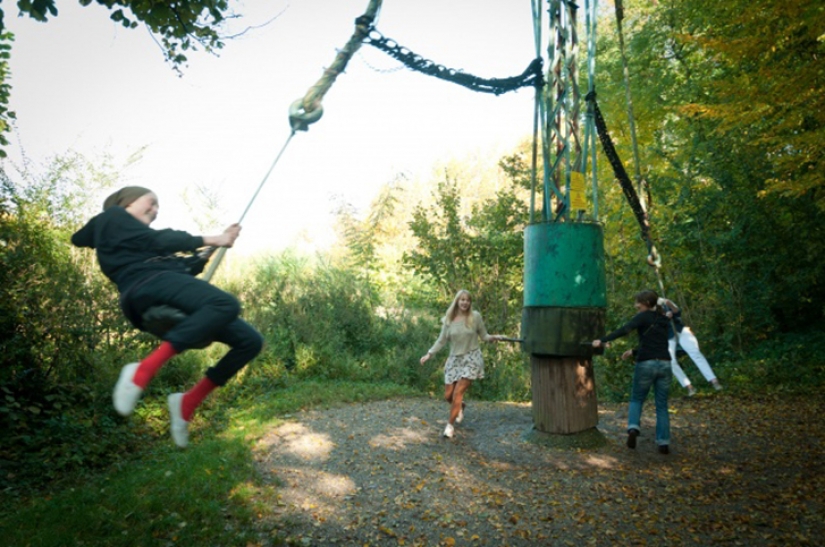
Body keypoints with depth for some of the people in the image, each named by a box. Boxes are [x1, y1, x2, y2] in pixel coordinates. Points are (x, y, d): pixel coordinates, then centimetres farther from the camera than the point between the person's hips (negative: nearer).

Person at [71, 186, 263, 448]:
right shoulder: (111, 216, 17)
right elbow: (157, 241, 2)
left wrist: (217, 245, 22)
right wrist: (210, 239, 4)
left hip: (162, 308, 8)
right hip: (148, 285, -8)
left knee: (250, 340, -3)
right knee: (226, 304, -36)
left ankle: (188, 402, -4)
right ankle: (145, 369, -36)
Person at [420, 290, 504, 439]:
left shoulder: (475, 316, -6)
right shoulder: (448, 319, -1)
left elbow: (484, 336, 2)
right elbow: (442, 340, 6)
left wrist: (494, 337, -18)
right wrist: (429, 354, 1)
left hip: (471, 359, -3)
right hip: (454, 359, 3)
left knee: (457, 393, -10)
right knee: (448, 396, 6)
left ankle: (450, 425, 6)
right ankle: (460, 406, 41)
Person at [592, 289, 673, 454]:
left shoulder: (643, 316, -2)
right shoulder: (663, 320, 19)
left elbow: (624, 329, -19)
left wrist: (603, 340, -23)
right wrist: (634, 352, 27)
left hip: (646, 364, -5)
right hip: (664, 364, 5)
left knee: (636, 399, 14)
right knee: (662, 405, 12)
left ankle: (633, 428, -8)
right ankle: (664, 442, 7)